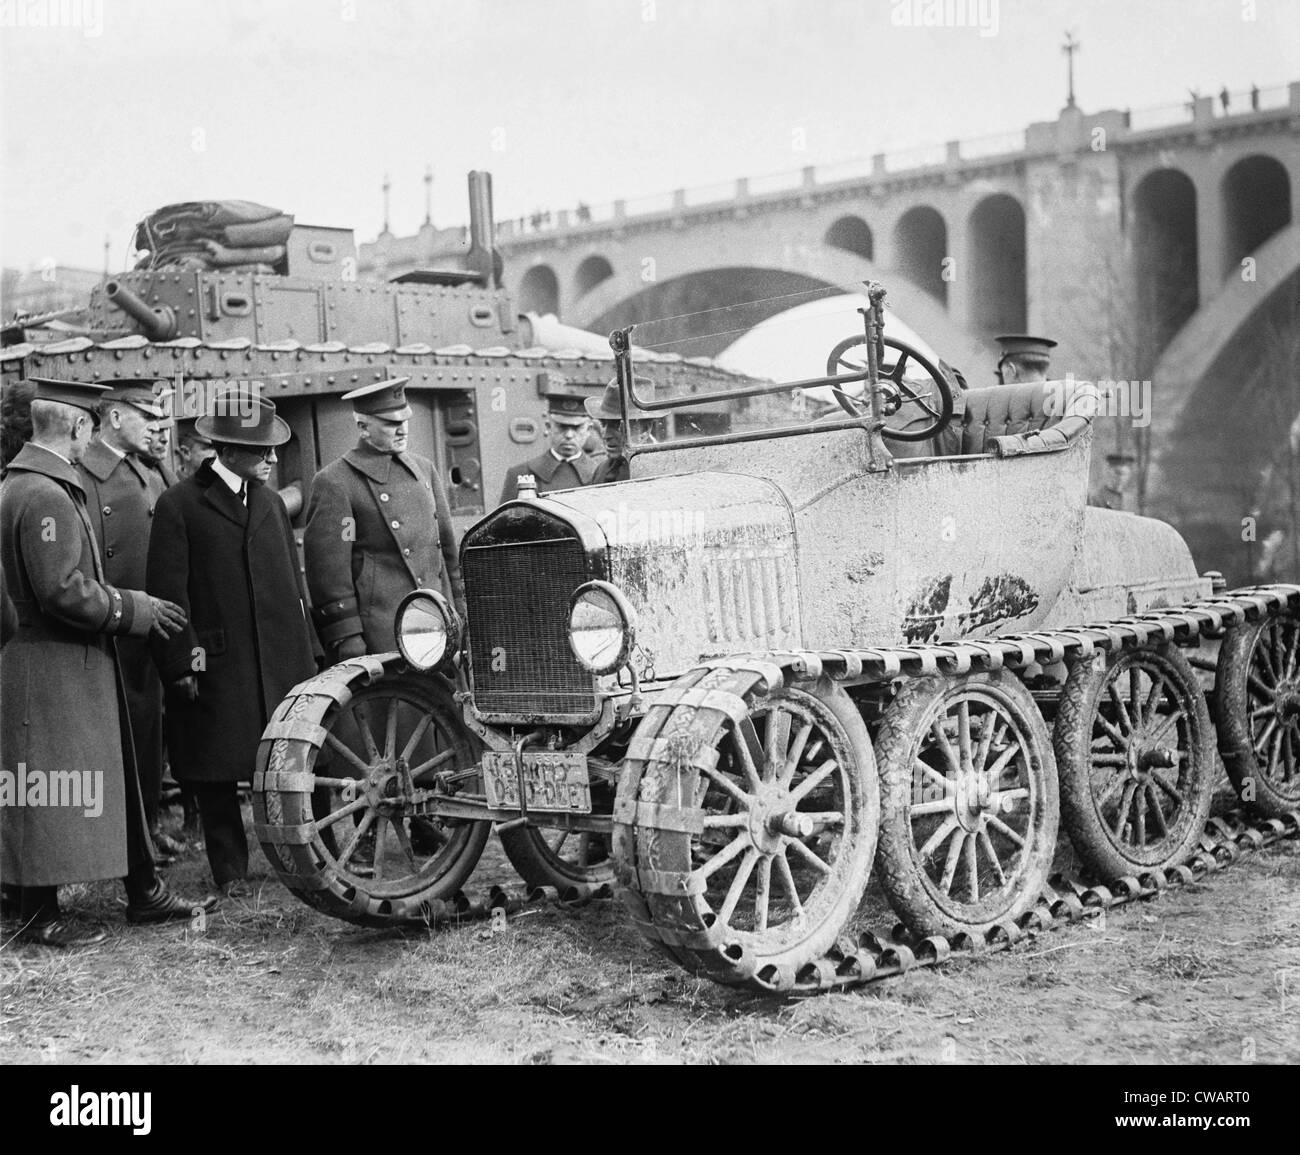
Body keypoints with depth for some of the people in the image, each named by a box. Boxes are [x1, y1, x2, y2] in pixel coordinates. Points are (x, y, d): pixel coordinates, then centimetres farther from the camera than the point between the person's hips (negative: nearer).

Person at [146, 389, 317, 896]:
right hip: (215, 666, -4)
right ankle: (230, 870, 17)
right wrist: (182, 662, -13)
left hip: (278, 661, 4)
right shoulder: (178, 505, -4)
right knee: (216, 772, 4)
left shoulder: (271, 503, 15)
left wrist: (303, 658, 13)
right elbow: (167, 590, -8)